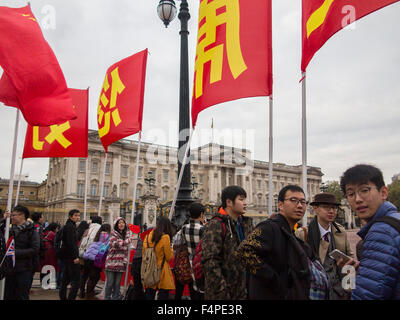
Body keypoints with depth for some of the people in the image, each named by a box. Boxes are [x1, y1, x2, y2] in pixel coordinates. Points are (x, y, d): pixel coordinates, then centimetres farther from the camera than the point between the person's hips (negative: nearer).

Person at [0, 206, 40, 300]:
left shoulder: (31, 231, -9)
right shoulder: (12, 230, 10)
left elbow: (35, 250, -16)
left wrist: (16, 252, -20)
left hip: (24, 270, -6)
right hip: (10, 268, 6)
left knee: (22, 296, 2)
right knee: (8, 296, 15)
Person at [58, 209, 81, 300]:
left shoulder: (70, 226, 18)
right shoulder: (70, 226, -14)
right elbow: (71, 243, -21)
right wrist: (75, 256, -22)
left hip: (66, 256, 11)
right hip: (70, 256, -11)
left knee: (66, 279, 15)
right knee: (76, 279, -9)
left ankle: (63, 297, 21)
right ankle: (71, 298, -11)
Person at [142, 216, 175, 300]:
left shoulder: (148, 236, 3)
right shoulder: (165, 237, -12)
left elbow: (143, 253, 10)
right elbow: (169, 257, -8)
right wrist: (171, 250, 11)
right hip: (161, 271, -5)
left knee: (149, 295, 14)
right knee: (163, 295, 3)